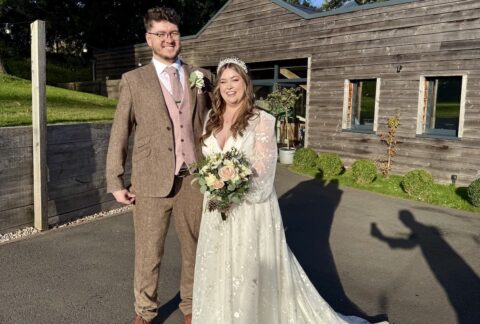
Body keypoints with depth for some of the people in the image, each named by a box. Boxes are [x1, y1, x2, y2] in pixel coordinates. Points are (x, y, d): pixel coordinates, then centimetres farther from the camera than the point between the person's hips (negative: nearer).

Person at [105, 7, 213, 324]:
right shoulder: (133, 80, 3)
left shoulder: (202, 77, 8)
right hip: (152, 181, -2)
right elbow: (120, 134, 3)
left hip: (195, 179, 2)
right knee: (148, 252, 9)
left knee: (195, 248, 13)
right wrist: (116, 182, 1)